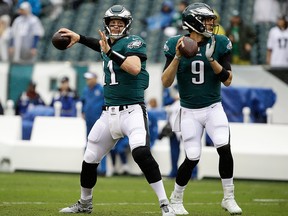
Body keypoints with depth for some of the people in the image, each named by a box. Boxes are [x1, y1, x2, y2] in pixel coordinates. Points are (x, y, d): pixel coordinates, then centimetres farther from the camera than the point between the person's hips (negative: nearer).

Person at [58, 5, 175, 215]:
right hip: (109, 113, 8)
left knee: (141, 153, -30)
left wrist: (110, 52, -28)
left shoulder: (133, 42, -9)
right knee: (90, 159, 13)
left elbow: (135, 68, -27)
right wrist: (78, 38, 36)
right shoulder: (108, 44, 12)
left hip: (133, 111, -8)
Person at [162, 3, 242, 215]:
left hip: (213, 108, 1)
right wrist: (177, 57, -22)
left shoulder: (219, 44, -3)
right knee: (193, 158, -5)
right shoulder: (176, 45, -6)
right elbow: (166, 82, -8)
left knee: (225, 148, -17)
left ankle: (229, 198, -1)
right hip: (189, 111, -1)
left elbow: (227, 80, -4)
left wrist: (211, 59, -19)